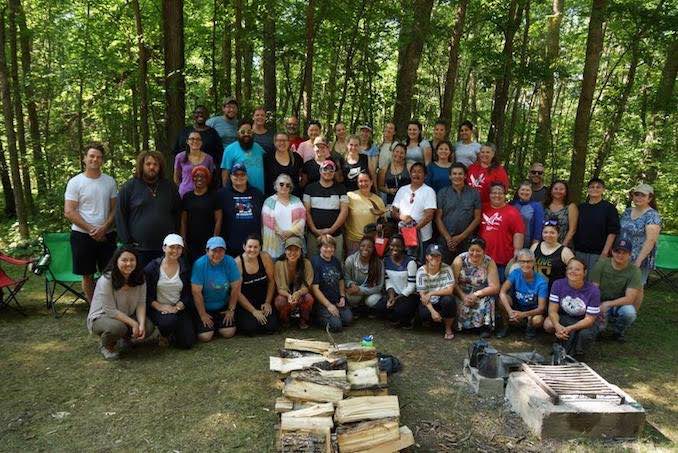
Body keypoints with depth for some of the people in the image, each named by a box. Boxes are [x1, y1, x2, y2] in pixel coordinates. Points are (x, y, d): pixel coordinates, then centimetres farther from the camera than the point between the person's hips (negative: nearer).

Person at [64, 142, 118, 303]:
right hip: (82, 235, -2)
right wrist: (91, 230, -14)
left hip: (107, 235, 2)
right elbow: (69, 212, -8)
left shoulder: (110, 181, 5)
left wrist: (104, 228, -12)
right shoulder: (75, 182, -4)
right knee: (87, 275, 7)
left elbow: (115, 209, 4)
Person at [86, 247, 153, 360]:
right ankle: (105, 346, -1)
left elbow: (141, 303, -10)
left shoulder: (140, 278, -8)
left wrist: (141, 324, -26)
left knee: (148, 327, -20)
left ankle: (124, 340, 13)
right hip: (101, 317, -5)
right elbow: (111, 311, -25)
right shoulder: (106, 280, -25)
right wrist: (133, 323, -28)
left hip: (127, 316, 5)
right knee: (117, 327, -37)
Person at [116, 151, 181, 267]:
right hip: (138, 249, -2)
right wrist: (127, 242, -5)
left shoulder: (169, 187, 10)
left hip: (165, 249, 2)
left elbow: (177, 213, 15)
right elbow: (120, 215, 0)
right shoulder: (129, 187, 1)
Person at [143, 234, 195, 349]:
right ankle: (164, 335, 2)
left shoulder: (185, 268, 4)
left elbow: (187, 294, 3)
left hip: (179, 308, 2)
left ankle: (172, 334, 23)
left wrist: (177, 307, -13)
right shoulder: (152, 267, -3)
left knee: (187, 343, -12)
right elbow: (146, 294, -3)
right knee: (169, 321, -36)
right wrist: (160, 307, -16)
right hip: (157, 308, -2)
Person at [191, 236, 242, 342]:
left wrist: (231, 310, -3)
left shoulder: (230, 262, -14)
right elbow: (196, 292, -16)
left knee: (228, 333, -9)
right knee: (205, 336, -12)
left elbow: (236, 287, -7)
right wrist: (202, 314, -11)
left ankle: (219, 324, 25)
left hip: (224, 306, 2)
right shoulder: (199, 264, -20)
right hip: (205, 307, -2)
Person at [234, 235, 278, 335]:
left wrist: (268, 302, -4)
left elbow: (271, 281, 1)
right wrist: (253, 311, -13)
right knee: (250, 327, -23)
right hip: (244, 303, -2)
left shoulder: (265, 258, -9)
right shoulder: (237, 263, -16)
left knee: (271, 327, -14)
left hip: (263, 301, 2)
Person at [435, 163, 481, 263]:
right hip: (445, 241, 0)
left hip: (467, 241, 0)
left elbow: (477, 218, 3)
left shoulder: (474, 193, 5)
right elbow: (438, 218, 3)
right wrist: (448, 238, -7)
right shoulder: (442, 193, 6)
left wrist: (461, 237, -6)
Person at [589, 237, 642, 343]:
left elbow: (629, 298, -17)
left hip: (620, 304, 0)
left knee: (629, 312, -34)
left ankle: (618, 332, 2)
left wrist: (607, 304, -27)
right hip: (600, 303, 0)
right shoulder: (601, 264, -9)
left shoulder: (634, 271, -12)